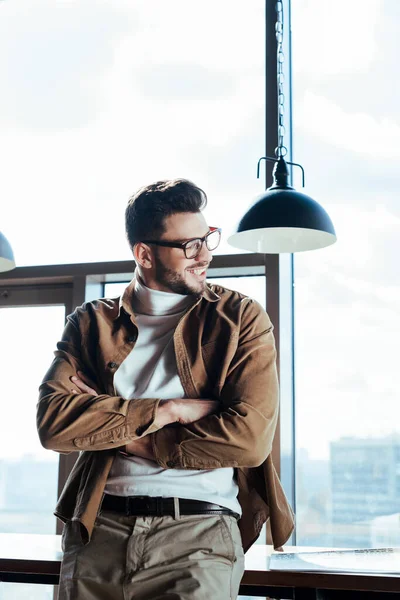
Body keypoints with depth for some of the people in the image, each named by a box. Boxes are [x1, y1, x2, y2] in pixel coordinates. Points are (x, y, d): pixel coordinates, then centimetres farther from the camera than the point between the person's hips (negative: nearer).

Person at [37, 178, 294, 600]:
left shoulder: (241, 318, 3)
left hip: (198, 533, -2)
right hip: (98, 529, 2)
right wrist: (171, 410, -12)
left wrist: (123, 434, -6)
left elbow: (251, 438, -9)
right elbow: (53, 422, -7)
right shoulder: (91, 323, 9)